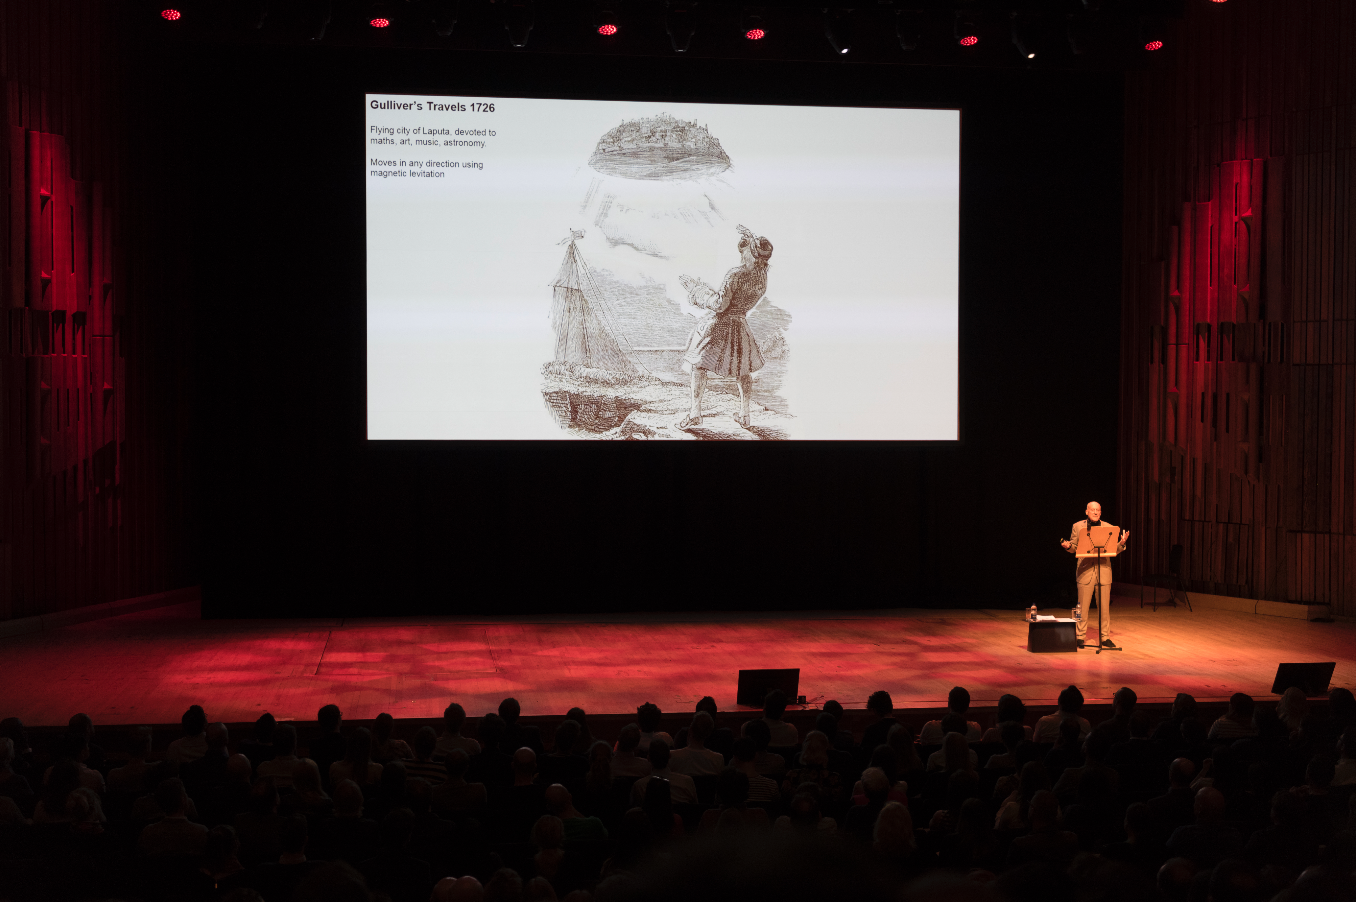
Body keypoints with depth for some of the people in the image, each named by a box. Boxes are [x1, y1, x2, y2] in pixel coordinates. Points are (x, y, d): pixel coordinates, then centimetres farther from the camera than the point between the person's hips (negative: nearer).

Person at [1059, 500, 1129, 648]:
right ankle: (1080, 636, 11)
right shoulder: (1078, 526, 5)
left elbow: (1114, 550, 7)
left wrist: (1121, 543, -13)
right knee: (1082, 607, 2)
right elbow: (1074, 548, 10)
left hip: (1103, 571, 1)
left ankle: (1105, 637, 14)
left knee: (1104, 607, 4)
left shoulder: (1108, 528, 7)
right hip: (1085, 571, -1)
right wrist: (1067, 546, -13)